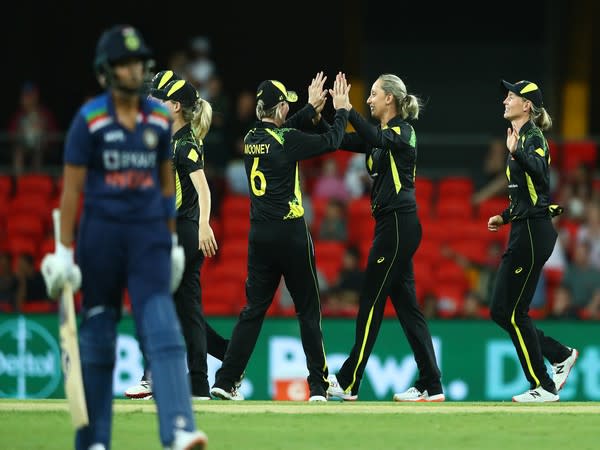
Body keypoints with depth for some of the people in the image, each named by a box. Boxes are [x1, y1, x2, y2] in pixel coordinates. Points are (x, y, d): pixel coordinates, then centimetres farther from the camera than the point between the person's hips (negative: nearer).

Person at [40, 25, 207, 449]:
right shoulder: (89, 119, -5)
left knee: (164, 332, -13)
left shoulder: (160, 117, 5)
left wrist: (172, 241, 15)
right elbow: (71, 188, -4)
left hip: (150, 235, 2)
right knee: (98, 341, 5)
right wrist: (64, 250, -7)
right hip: (101, 234, -2)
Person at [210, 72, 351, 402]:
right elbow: (330, 141, -1)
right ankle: (318, 385, 6)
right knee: (308, 309, 4)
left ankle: (225, 381, 1)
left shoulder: (252, 138, 6)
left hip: (259, 235, 6)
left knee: (254, 308, 9)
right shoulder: (286, 140, -12)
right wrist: (342, 110, 15)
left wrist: (312, 108, 32)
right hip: (290, 233, -6)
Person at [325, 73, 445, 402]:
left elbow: (376, 139, -30)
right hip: (391, 225, 9)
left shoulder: (403, 131, -10)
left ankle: (348, 382, 0)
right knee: (405, 304, 7)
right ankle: (431, 386, 6)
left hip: (399, 225, -9)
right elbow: (343, 141, 11)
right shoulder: (380, 135, 17)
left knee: (371, 302, -5)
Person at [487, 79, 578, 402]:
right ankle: (560, 356, 17)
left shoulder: (533, 137, -12)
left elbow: (540, 169, -36)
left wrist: (516, 153, -51)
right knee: (501, 311, 10)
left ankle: (544, 387, 2)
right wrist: (504, 217, 29)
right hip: (523, 231, 10)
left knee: (514, 312, -5)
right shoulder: (520, 138, 17)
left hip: (533, 232, -10)